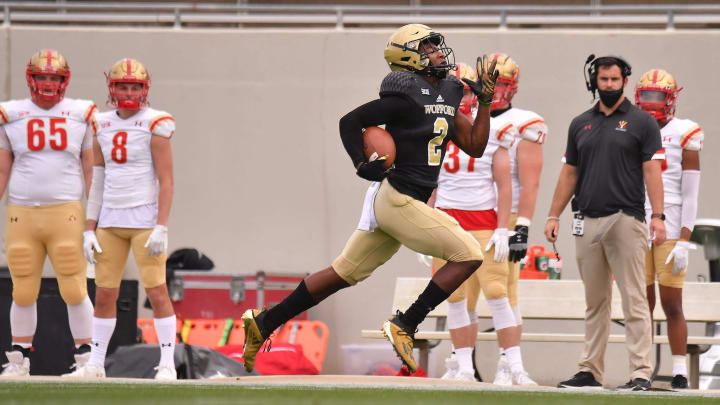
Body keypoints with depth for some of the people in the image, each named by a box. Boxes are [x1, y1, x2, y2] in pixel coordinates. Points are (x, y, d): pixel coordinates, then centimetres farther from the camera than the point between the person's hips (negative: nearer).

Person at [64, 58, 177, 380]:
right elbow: (98, 181, 13)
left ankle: (167, 364, -2)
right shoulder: (104, 126, 10)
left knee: (157, 292, -8)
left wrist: (161, 228, -16)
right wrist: (89, 230, 9)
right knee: (104, 294, 6)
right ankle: (95, 364, 13)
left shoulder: (155, 125, -6)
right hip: (110, 220, 5)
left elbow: (166, 181, -9)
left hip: (145, 219, -5)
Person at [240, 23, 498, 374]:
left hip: (389, 201, 9)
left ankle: (263, 323, 18)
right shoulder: (406, 98, -13)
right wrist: (362, 165, -18)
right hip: (399, 199, -9)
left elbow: (474, 147, 15)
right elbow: (350, 122, -9)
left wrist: (486, 101, 9)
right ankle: (405, 326, -8)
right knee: (468, 255, -10)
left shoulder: (447, 98, 13)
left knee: (344, 273, 14)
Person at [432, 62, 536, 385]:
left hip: (485, 222, -3)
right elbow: (431, 189, 12)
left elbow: (504, 186, 0)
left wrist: (502, 231, -6)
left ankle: (515, 367, -8)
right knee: (455, 298, 3)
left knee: (497, 294, -9)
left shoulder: (492, 132, 0)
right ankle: (464, 367, 9)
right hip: (448, 222, 3)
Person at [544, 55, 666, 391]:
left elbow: (651, 171, -3)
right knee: (595, 302, 9)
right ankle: (590, 371, 13)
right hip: (587, 221, 5)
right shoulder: (581, 124, 16)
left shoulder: (641, 122, 3)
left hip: (626, 219, -5)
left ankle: (641, 373, -10)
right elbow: (569, 173, 18)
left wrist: (657, 216, -12)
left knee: (634, 300, -8)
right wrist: (554, 215, 12)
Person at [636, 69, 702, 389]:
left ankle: (680, 372, 0)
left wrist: (684, 243, -11)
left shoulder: (683, 135, -2)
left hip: (671, 230, -4)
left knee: (672, 304, -4)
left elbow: (690, 196, -5)